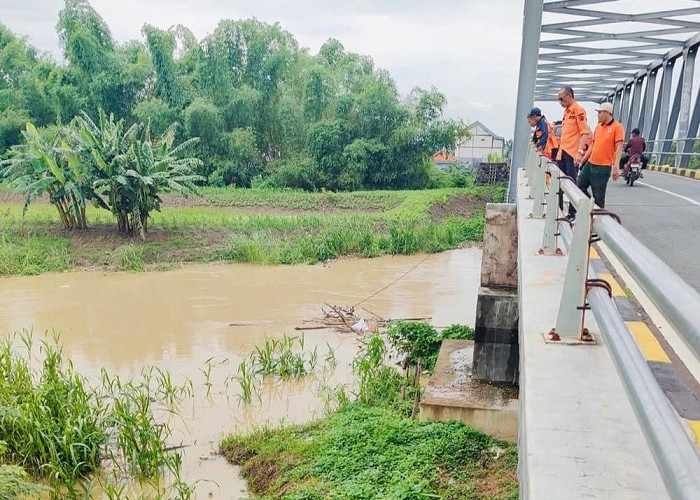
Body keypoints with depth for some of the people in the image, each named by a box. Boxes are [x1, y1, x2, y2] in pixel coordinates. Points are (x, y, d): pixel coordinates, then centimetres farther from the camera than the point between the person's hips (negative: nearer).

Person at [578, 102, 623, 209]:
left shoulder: (617, 127, -7)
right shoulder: (598, 127, 13)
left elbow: (619, 147, -13)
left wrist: (616, 166, -22)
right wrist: (583, 159, 18)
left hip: (603, 167, -7)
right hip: (590, 164, 7)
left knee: (598, 197, -2)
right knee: (580, 186, 9)